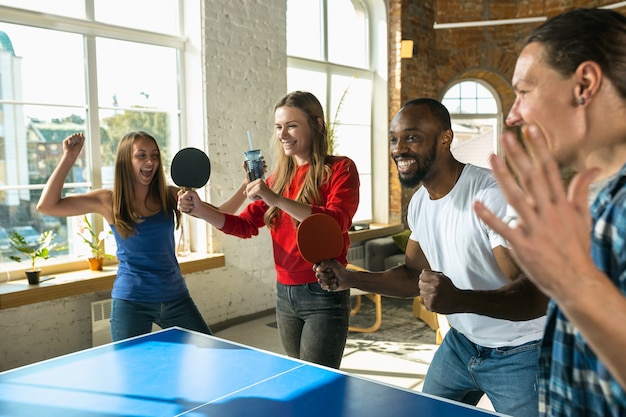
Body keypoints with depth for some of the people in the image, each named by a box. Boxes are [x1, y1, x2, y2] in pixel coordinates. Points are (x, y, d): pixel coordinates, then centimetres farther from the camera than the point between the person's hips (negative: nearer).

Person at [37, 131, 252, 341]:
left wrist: (246, 187, -11)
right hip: (130, 302, -2)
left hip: (175, 297, 2)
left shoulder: (170, 195, 0)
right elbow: (47, 206, -9)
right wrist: (69, 157, -14)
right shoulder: (109, 201, -6)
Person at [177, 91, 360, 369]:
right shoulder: (279, 176, 11)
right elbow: (245, 225, 9)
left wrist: (277, 199, -30)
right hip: (285, 294, 6)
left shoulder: (340, 169, -7)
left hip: (323, 295, -6)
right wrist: (200, 210, -6)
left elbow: (338, 222, -23)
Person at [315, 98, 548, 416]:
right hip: (460, 343, 7)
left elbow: (538, 296, -32)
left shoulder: (495, 196, -27)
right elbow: (414, 275, 9)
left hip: (519, 353, -7)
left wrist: (459, 300, -50)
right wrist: (350, 279, -5)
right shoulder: (419, 202, -1)